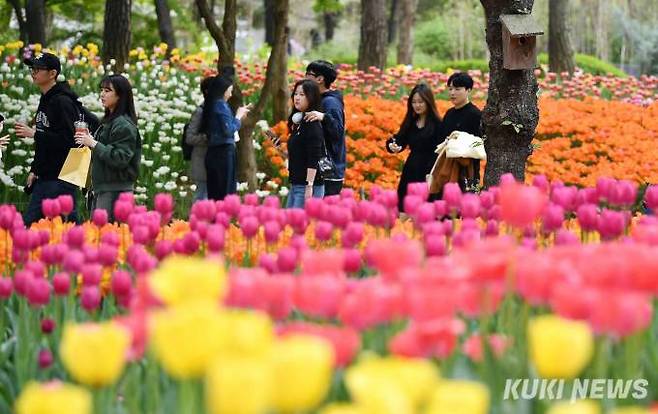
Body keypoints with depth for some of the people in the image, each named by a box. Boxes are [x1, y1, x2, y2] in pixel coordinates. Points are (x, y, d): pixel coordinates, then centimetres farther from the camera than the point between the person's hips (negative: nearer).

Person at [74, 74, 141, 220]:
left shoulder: (124, 125, -12)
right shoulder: (108, 121, 17)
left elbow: (120, 158, -20)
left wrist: (93, 144, -18)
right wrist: (90, 140, 6)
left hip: (115, 191, -10)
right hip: (101, 189, 10)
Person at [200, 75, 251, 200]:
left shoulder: (210, 105, 14)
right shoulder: (221, 105, -10)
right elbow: (228, 130, -17)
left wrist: (239, 115, 16)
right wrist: (238, 117, -3)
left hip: (212, 153, 9)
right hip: (224, 153, -9)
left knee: (214, 194, 9)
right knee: (227, 194, -8)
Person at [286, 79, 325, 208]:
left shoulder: (312, 124, -12)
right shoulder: (299, 122, 15)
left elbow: (314, 159, -19)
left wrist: (309, 187, -22)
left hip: (308, 187, -9)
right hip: (296, 185, 9)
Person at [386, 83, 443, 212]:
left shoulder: (437, 124, -7)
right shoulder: (410, 122, 12)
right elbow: (400, 140, 10)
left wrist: (432, 174, -20)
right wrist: (392, 145, -14)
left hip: (428, 173, -6)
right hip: (410, 173, 6)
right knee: (404, 210, 4)